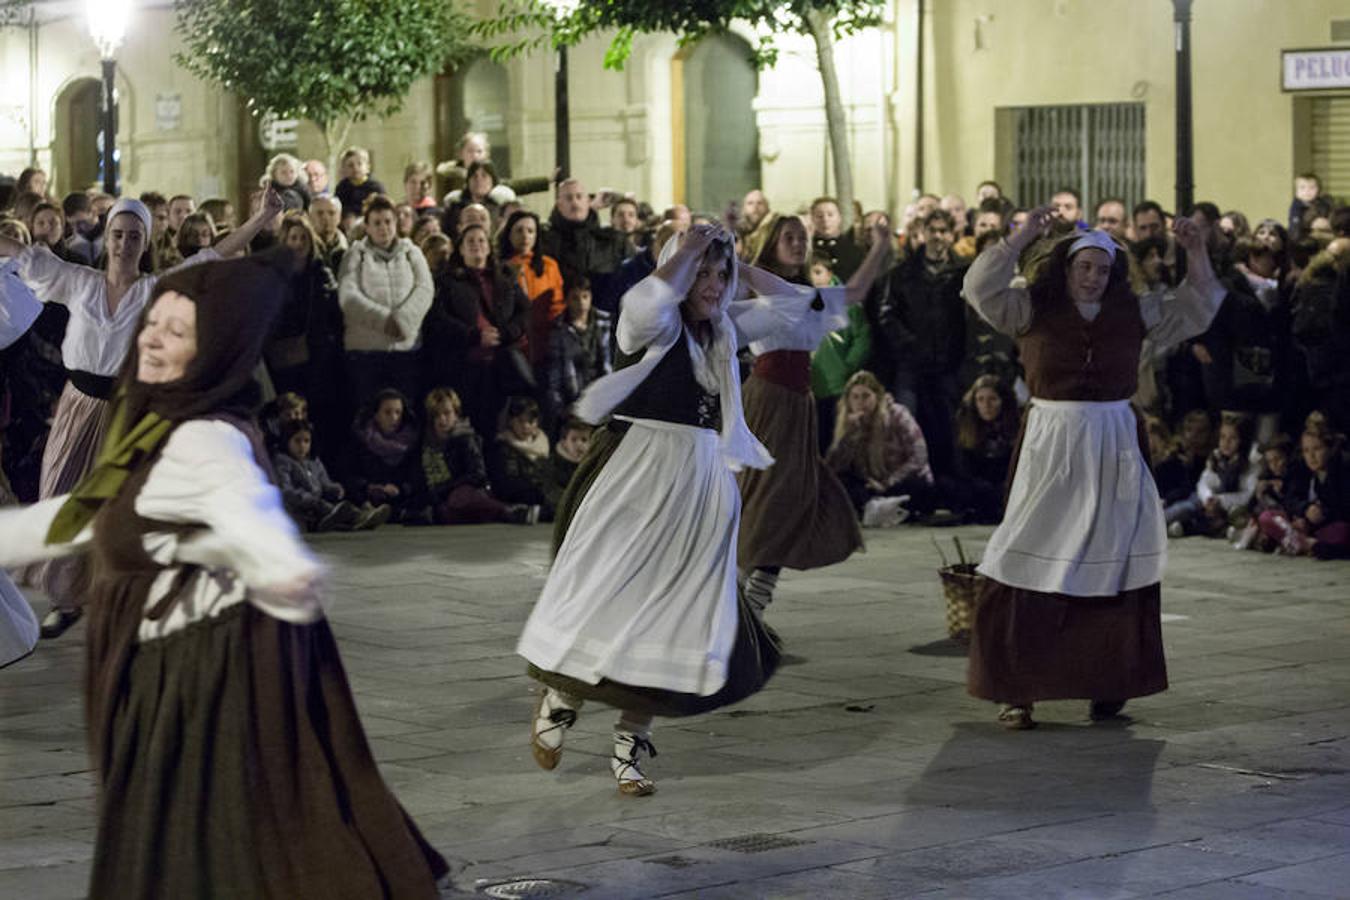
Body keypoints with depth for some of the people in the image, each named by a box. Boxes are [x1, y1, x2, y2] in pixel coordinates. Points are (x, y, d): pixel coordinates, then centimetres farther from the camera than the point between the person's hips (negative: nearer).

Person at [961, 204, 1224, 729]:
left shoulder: (1134, 313, 8)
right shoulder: (1033, 309, 0)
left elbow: (1193, 315, 12)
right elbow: (981, 289, -12)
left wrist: (1197, 258, -1)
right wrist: (1023, 238, -18)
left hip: (1114, 451, 3)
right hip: (1050, 448, -3)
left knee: (1112, 565, 6)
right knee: (1034, 569, -4)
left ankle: (1109, 685, 16)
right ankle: (1016, 691, 0)